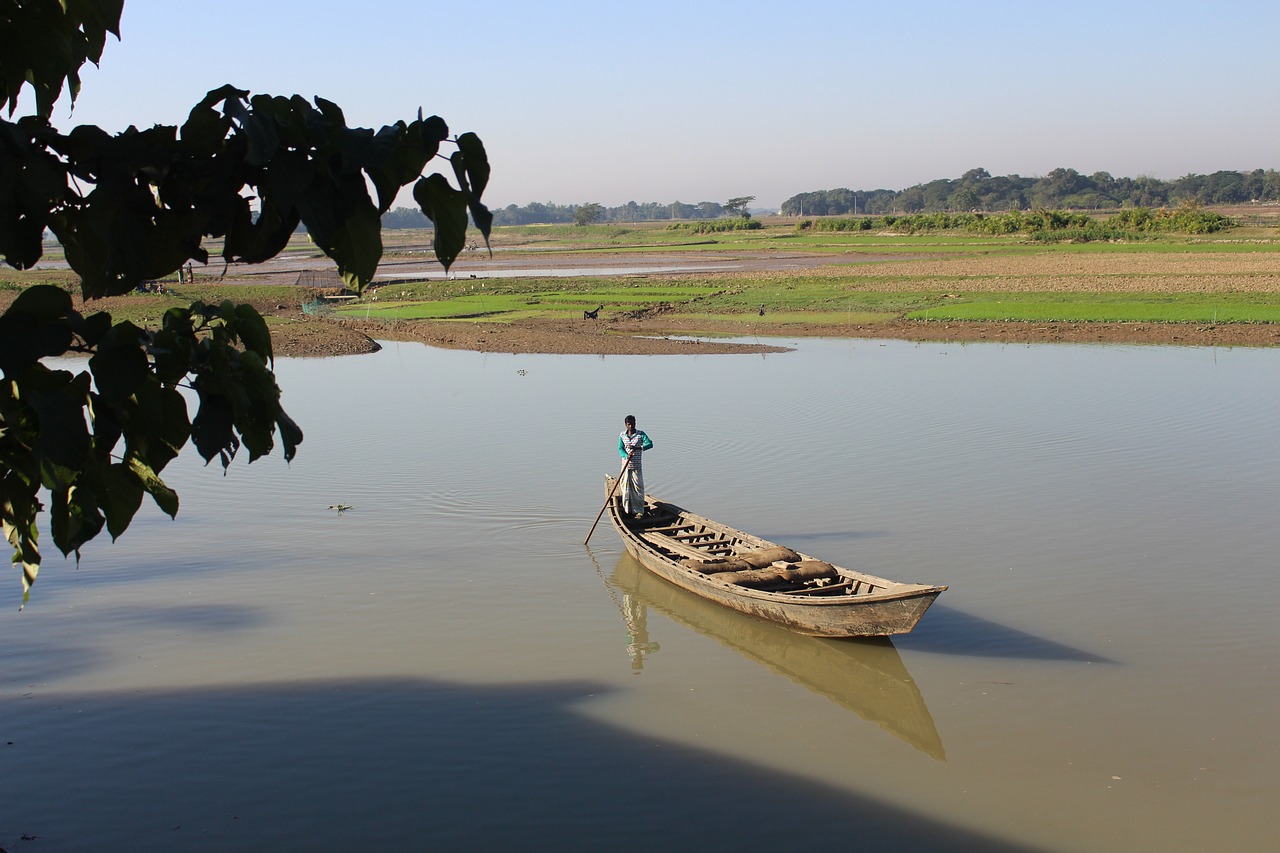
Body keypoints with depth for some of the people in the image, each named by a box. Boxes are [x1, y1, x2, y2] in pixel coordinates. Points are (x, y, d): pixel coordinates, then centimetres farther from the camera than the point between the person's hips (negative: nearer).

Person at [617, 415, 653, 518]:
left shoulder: (641, 434, -5)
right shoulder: (622, 435, 3)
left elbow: (650, 444, -17)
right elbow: (620, 449, -4)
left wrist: (638, 448, -32)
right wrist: (626, 456, -25)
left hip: (637, 466, -2)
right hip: (626, 465, 2)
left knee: (638, 487, -2)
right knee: (625, 487, 6)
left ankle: (639, 511, 3)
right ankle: (626, 510, 17)